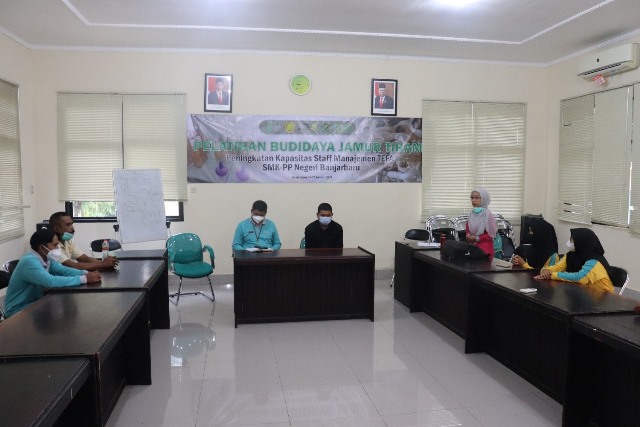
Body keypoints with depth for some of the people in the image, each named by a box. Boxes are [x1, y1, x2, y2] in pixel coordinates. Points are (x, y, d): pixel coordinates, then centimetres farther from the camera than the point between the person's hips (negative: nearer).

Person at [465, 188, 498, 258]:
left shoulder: (487, 214, -12)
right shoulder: (472, 213, 6)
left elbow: (491, 234, -11)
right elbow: (468, 228, 20)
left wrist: (477, 238, -15)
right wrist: (468, 235, -2)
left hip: (485, 248, -6)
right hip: (472, 246, 6)